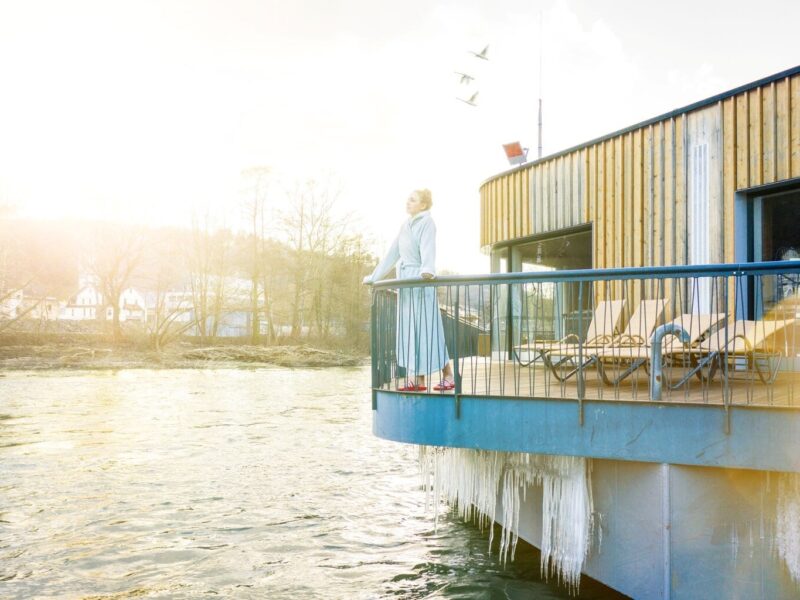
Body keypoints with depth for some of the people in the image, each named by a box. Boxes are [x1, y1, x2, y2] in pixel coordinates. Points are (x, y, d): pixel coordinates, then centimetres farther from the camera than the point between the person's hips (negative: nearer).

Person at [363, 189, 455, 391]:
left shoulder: (427, 222, -7)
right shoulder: (406, 225, 16)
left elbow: (428, 248, -24)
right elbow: (393, 253, 20)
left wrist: (427, 270, -43)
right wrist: (375, 276, 21)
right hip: (405, 281, 8)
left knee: (425, 327, -6)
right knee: (409, 328, 4)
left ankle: (448, 376, 3)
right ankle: (418, 378, 6)